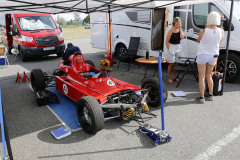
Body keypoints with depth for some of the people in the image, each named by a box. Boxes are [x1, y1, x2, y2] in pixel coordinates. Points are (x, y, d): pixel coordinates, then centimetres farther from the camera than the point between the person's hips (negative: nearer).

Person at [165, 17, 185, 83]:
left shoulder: (179, 30, 5)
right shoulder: (170, 31, -11)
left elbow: (182, 37, -12)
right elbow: (167, 41, -12)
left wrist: (180, 29, -10)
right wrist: (169, 49, -16)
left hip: (178, 47, 5)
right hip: (171, 47, -5)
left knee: (176, 63, 11)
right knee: (171, 64, 2)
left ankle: (174, 76, 25)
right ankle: (169, 78, 13)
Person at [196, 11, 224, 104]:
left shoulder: (203, 31, -17)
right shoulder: (221, 31, -6)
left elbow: (198, 41, 2)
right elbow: (219, 43, 11)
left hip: (202, 55, -4)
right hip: (213, 56, 4)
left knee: (202, 77, 5)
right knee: (208, 76, 21)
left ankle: (201, 98, 6)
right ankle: (210, 95, 27)